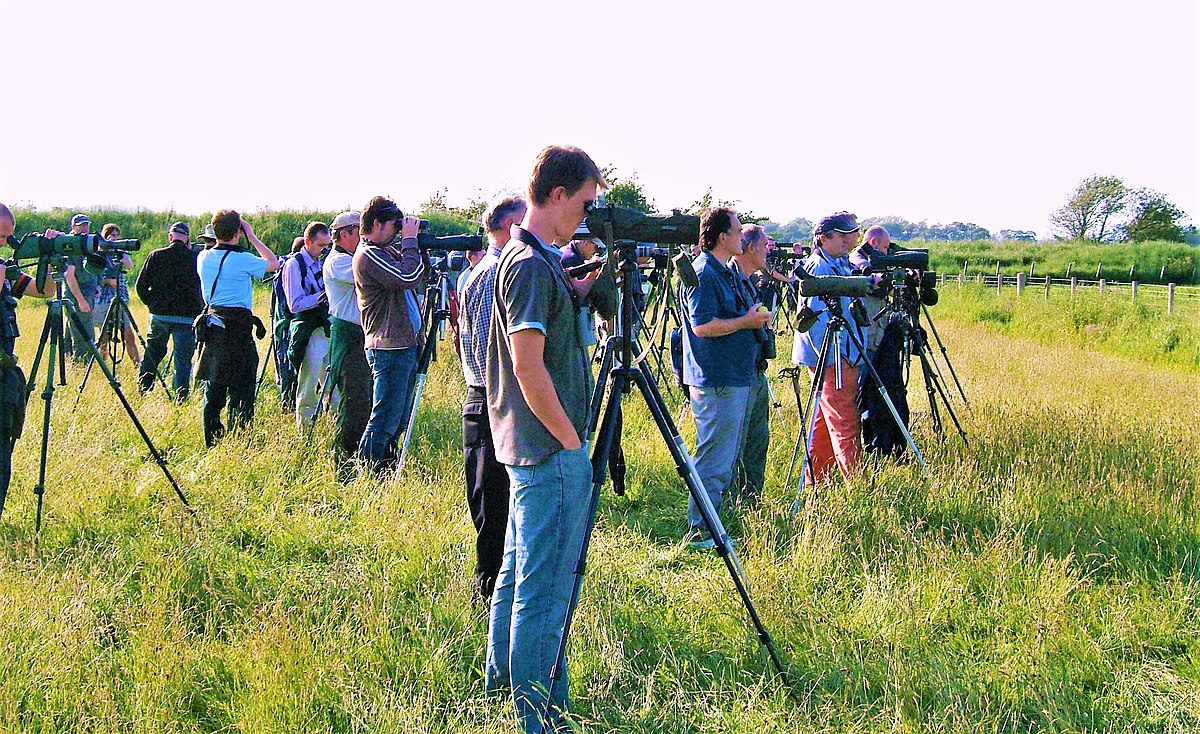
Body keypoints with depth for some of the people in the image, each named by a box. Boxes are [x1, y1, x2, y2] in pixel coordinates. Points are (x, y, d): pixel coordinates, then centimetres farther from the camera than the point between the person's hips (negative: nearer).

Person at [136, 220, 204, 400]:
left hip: (159, 314, 2)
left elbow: (140, 286, 1)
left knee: (152, 354, 18)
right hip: (187, 316, -2)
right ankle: (181, 397, -7)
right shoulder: (195, 258, -4)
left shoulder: (156, 256, 0)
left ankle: (142, 392, 23)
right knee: (183, 358, 0)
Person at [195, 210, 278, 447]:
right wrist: (253, 237, 6)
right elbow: (273, 263, 2)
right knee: (241, 392, -1)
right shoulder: (242, 259, -12)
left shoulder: (203, 257, 5)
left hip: (212, 325, 6)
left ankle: (211, 443, 16)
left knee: (213, 390, 12)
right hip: (237, 328, -6)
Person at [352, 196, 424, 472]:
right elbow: (409, 278, -24)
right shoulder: (368, 255, -14)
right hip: (389, 348, -10)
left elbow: (417, 276, 20)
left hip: (406, 344, 10)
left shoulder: (387, 250, 16)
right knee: (384, 419, -7)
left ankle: (384, 469, 24)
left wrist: (415, 244, 6)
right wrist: (410, 240, -13)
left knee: (399, 418, 16)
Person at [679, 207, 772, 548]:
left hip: (735, 376, 11)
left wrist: (754, 317, 10)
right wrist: (747, 321, -15)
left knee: (726, 456, 17)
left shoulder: (726, 272, 16)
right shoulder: (703, 273, -15)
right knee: (714, 459, -8)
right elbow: (702, 325, -23)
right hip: (716, 380, -11)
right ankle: (700, 532, -3)